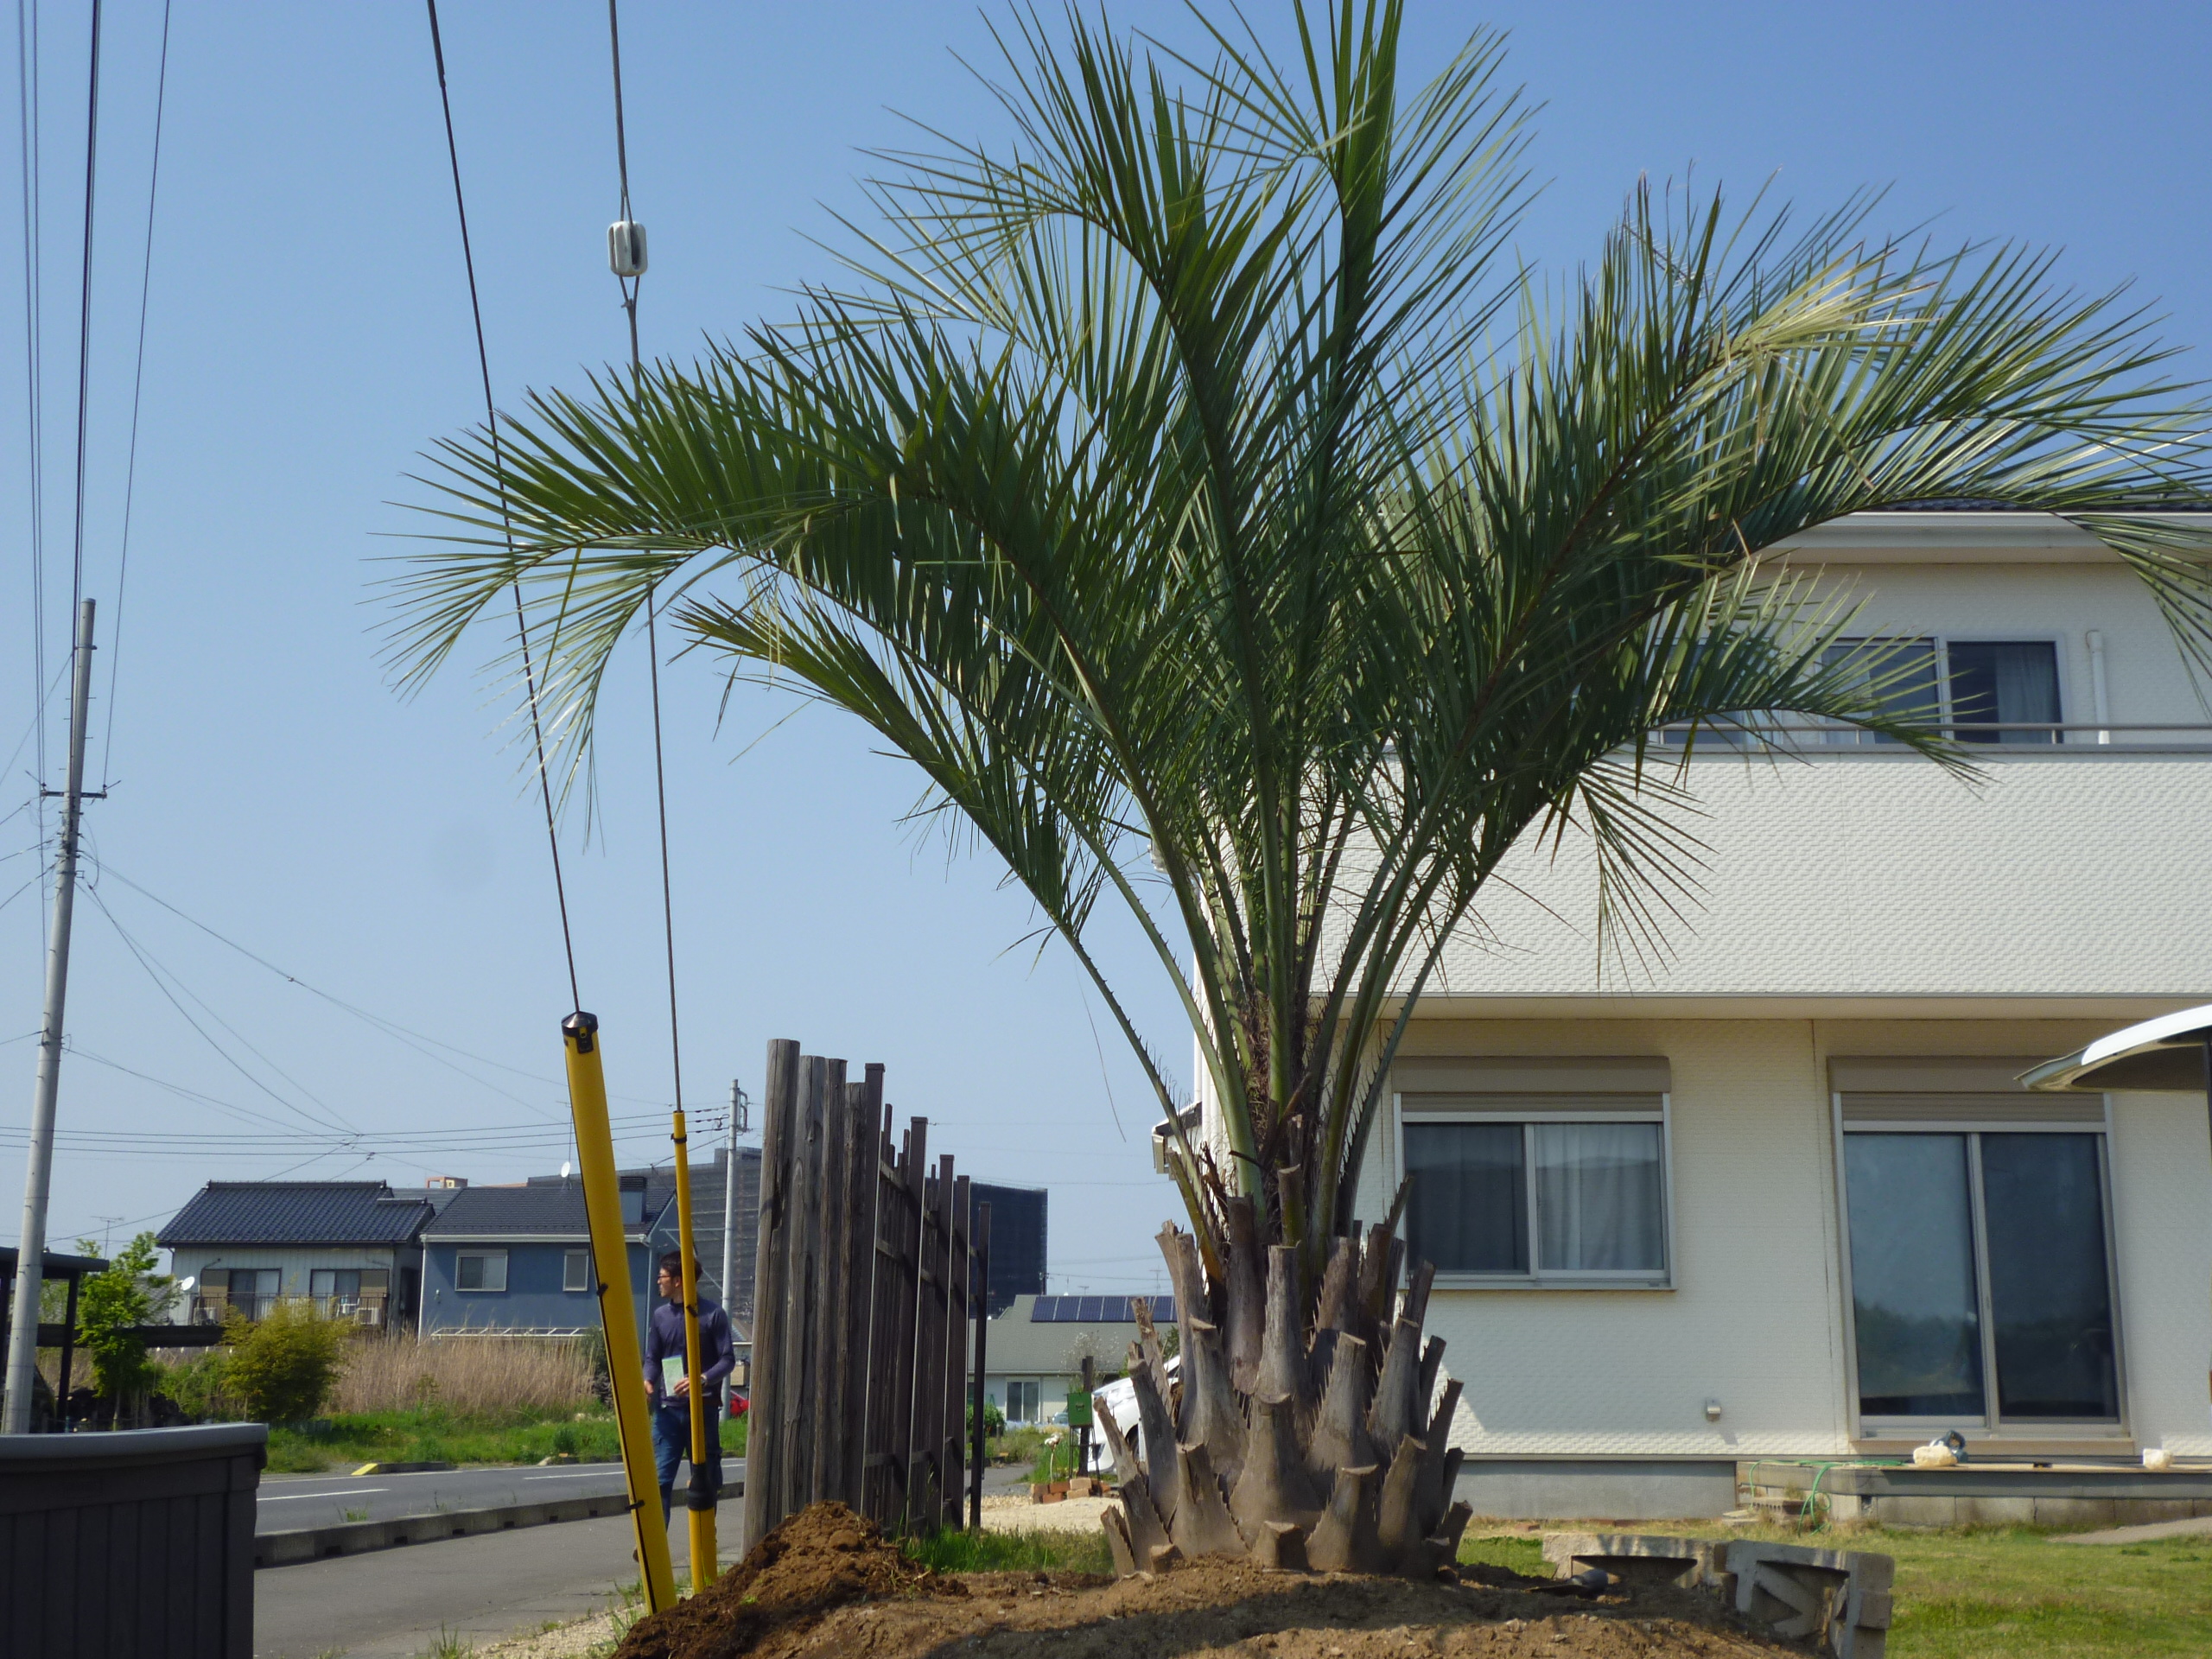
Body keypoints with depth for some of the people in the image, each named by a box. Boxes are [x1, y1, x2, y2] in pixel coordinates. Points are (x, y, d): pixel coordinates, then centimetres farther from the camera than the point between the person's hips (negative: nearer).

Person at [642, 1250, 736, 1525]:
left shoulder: (713, 1314, -3)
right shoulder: (660, 1315, 9)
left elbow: (728, 1359, -4)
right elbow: (652, 1358, 14)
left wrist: (702, 1379, -21)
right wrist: (648, 1380, -8)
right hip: (668, 1409, 3)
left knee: (705, 1479, 6)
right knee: (660, 1478, -6)